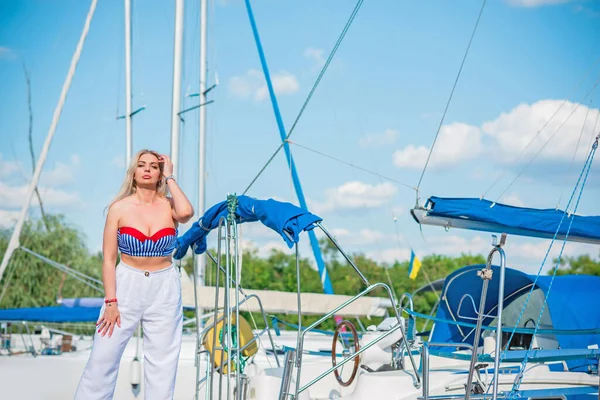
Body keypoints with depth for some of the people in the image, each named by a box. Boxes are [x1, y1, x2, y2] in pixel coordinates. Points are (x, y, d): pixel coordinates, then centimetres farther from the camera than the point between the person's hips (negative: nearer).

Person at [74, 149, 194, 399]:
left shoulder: (169, 206, 0)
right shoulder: (119, 208, -2)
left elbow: (186, 213, -26)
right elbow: (108, 259, -3)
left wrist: (170, 178, -11)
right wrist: (111, 301, -11)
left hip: (165, 289, 1)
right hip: (126, 285, -1)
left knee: (162, 362, 5)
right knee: (103, 358, -3)